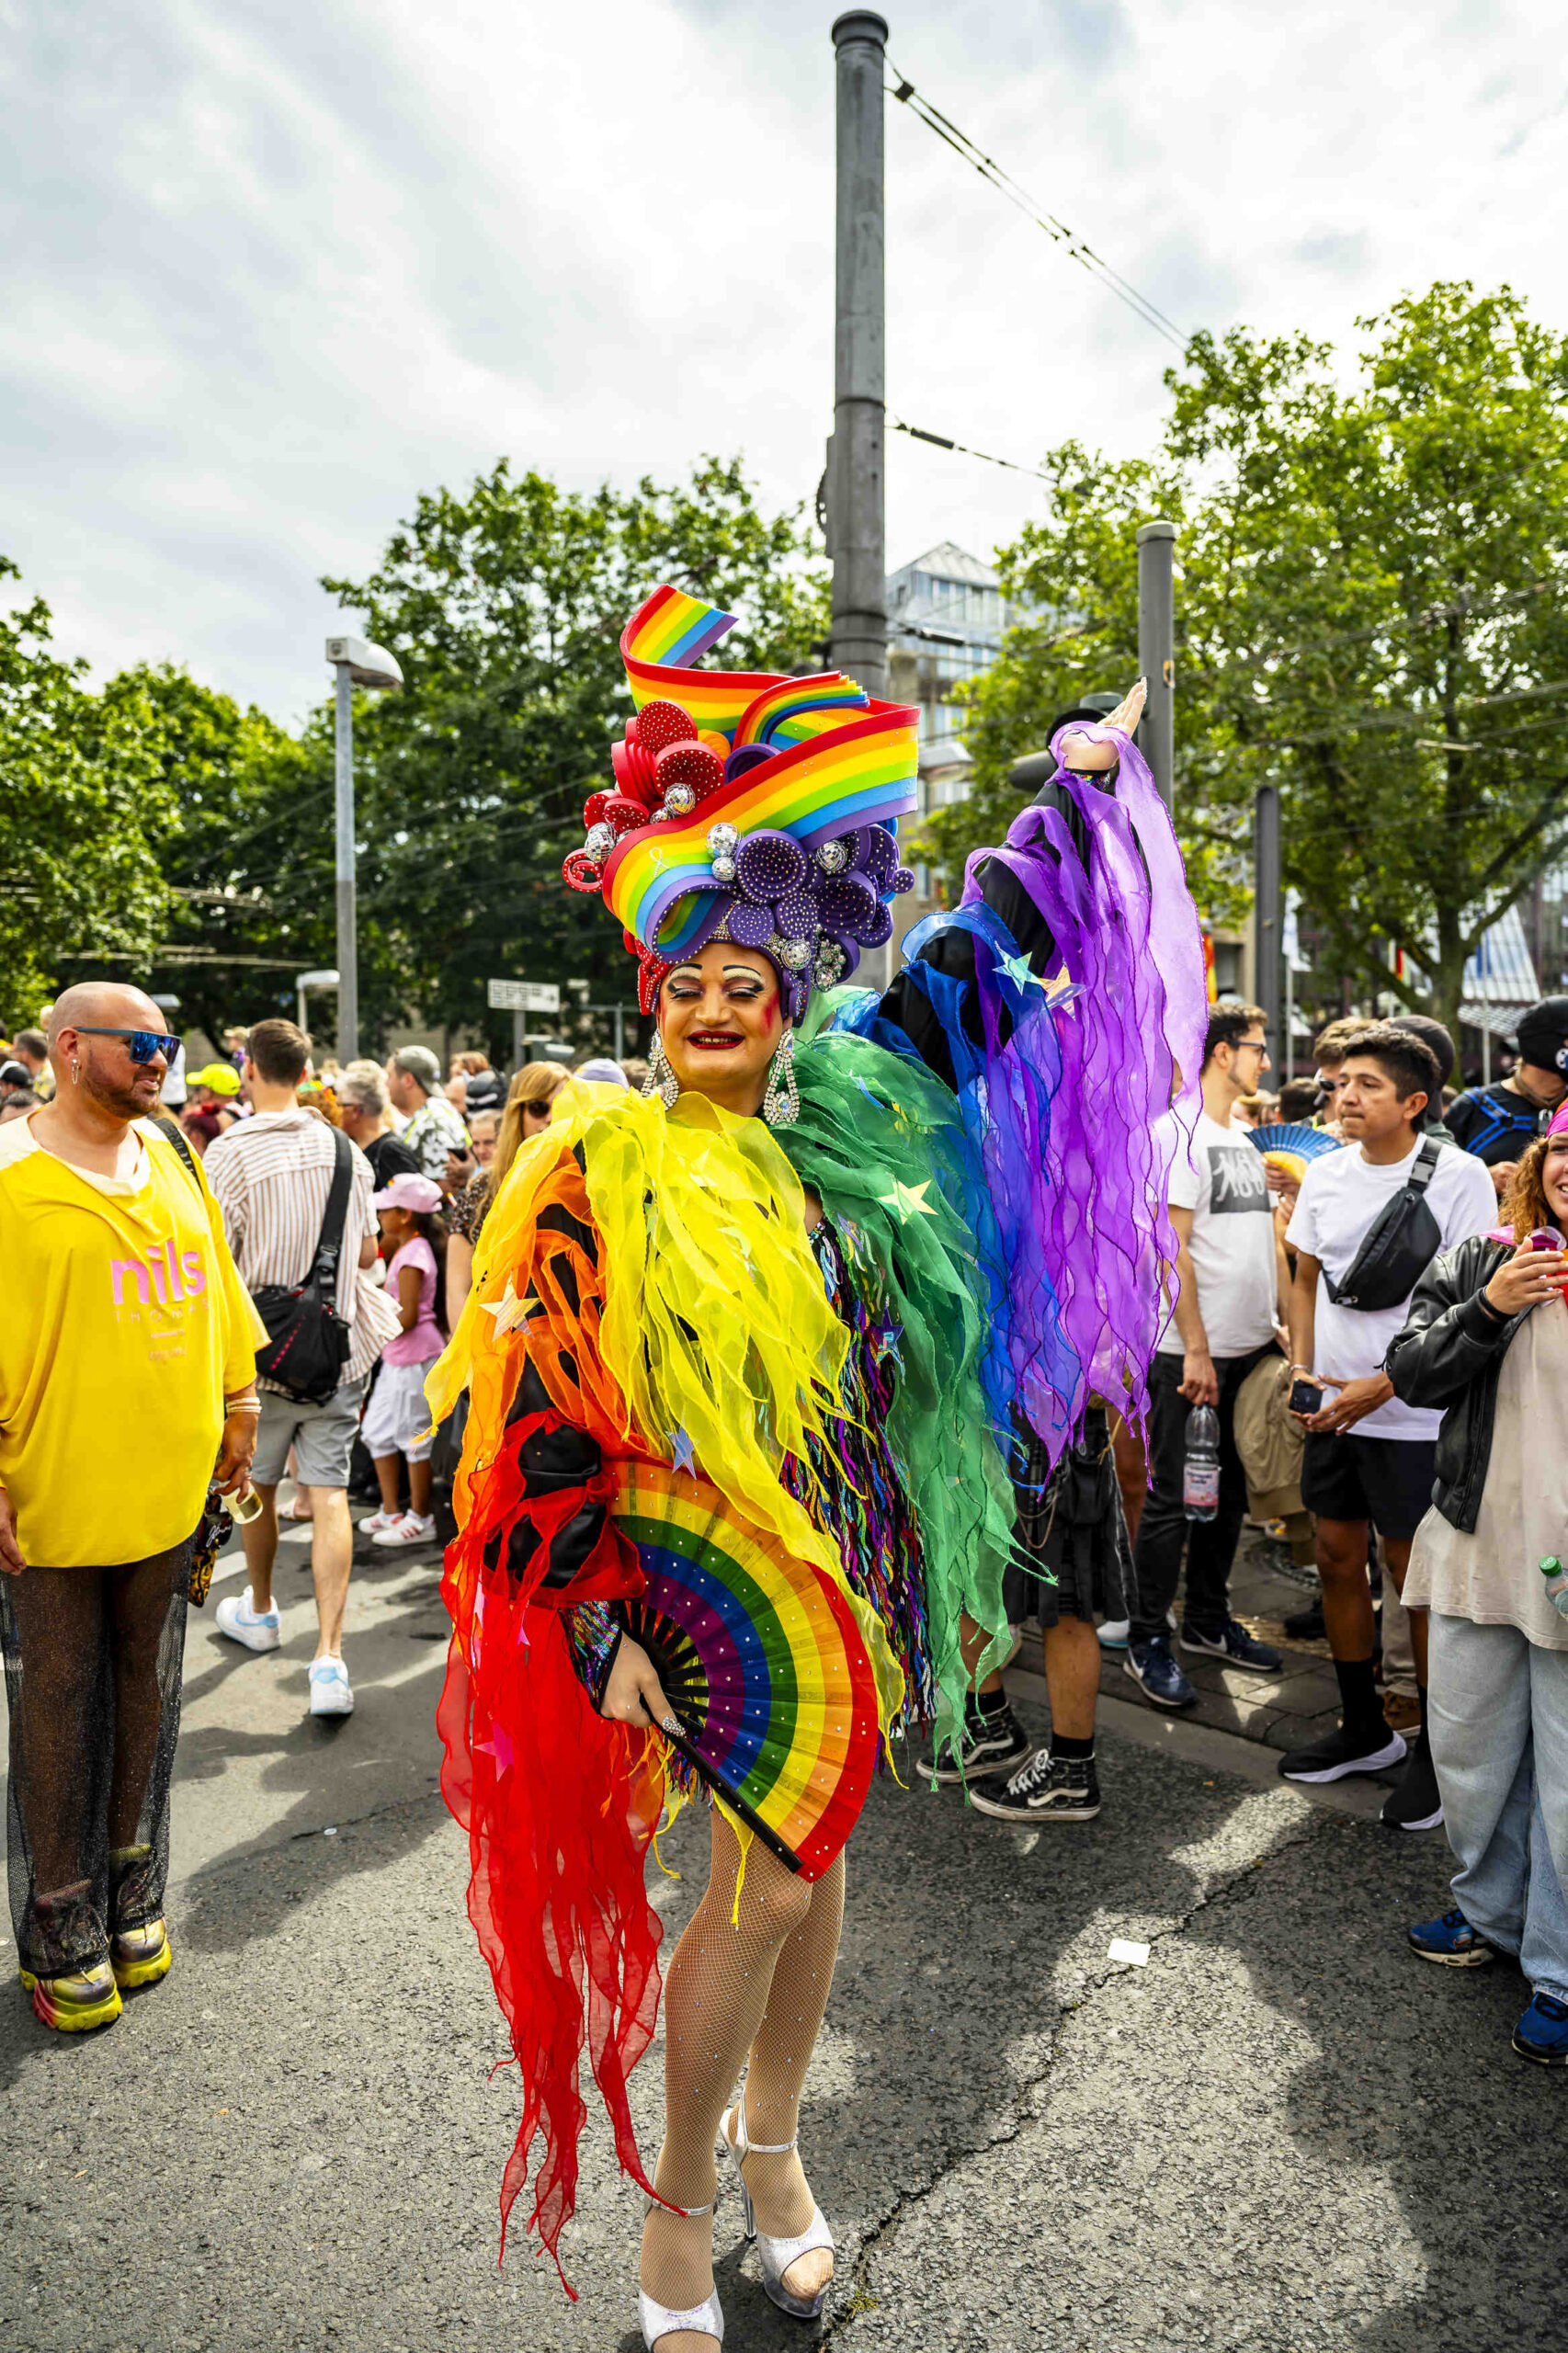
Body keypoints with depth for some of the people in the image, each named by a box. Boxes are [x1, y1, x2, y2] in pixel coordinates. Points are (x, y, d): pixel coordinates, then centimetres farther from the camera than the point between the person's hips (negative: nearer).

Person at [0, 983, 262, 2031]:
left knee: (148, 1692, 16)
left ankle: (134, 1903, 34)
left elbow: (215, 1287, 14)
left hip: (167, 1483, 5)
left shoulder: (173, 1158, 7)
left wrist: (237, 1406, 14)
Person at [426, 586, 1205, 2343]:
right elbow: (549, 1420, -11)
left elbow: (965, 962, 12)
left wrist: (1083, 789, 19)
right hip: (706, 1555, -5)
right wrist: (600, 1625, -15)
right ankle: (678, 2207, 26)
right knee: (771, 1874, -1)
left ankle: (771, 2141, 42)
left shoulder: (833, 1126, 2)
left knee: (818, 1849, 17)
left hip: (848, 1549, 6)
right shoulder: (602, 1173, -11)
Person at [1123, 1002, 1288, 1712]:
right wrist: (1195, 1349, -19)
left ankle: (1207, 1619, 31)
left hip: (1251, 1348, 8)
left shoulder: (1243, 1141, 15)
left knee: (1227, 1492, 16)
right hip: (1193, 1354, -8)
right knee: (1174, 1498, -1)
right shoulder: (1178, 1134, -12)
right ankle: (1147, 1642, 11)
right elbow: (1170, 1249, -17)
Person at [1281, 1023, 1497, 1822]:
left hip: (1413, 1418, -5)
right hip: (1332, 1410, 6)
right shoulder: (1326, 1172, 4)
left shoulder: (1459, 1178, -12)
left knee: (1418, 1579, 5)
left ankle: (1437, 1752, 25)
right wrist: (1302, 1371, 1)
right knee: (1337, 1561, 14)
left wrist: (1380, 1387, -18)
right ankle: (1364, 1730, 33)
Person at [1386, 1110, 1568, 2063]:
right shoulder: (1477, 1263, 3)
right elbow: (1412, 1375, -1)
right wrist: (1490, 1307, -12)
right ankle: (1491, 1913, 41)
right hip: (1479, 1548, 4)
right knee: (1468, 1749, 18)